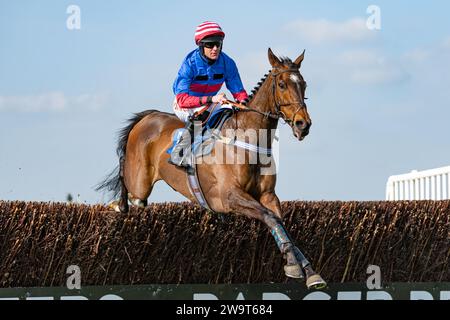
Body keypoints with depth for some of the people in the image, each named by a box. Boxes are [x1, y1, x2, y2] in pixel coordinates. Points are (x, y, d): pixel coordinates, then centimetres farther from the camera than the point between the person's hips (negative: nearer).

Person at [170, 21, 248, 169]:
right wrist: (210, 99, -44)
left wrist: (243, 102, -28)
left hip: (209, 103, 6)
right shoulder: (190, 64, -26)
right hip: (185, 107, -6)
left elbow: (238, 91, -3)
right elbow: (182, 99, -33)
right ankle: (179, 153, -34)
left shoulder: (227, 63, -12)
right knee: (202, 113, -36)